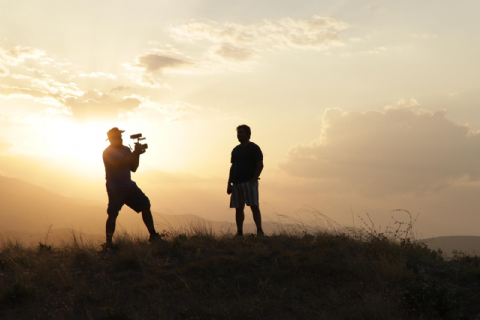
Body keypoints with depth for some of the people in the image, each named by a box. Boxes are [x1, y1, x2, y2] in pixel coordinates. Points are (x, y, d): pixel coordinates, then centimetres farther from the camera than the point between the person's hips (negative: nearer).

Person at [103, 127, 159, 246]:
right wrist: (135, 153, -20)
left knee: (145, 205, -5)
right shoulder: (108, 152, -9)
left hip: (129, 186, 6)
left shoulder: (126, 149, 12)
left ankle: (153, 235, -3)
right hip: (115, 189, -6)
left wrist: (137, 154, -3)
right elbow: (120, 165, -24)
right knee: (112, 215, -7)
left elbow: (133, 168, 12)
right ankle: (108, 243, 6)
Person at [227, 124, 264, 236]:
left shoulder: (254, 148, 0)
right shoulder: (236, 150, 18)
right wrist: (229, 184, 12)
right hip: (237, 183, 6)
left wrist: (253, 180, -14)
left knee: (254, 206, -14)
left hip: (249, 182, -6)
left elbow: (260, 165, -5)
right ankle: (239, 232, 7)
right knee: (238, 208, 4)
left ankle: (259, 230, -16)